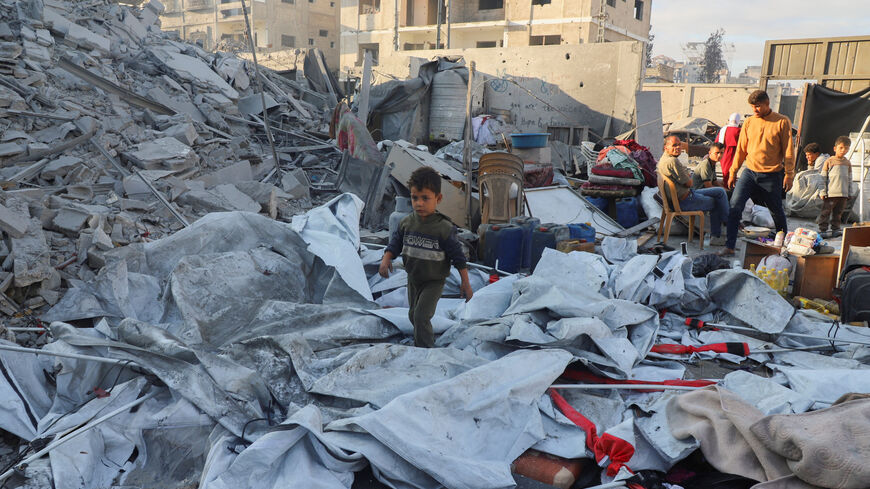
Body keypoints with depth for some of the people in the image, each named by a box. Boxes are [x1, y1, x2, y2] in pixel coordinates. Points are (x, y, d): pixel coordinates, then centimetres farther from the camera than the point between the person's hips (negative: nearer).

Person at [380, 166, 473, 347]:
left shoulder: (444, 228, -21)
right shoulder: (407, 222, -8)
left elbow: (457, 255, -16)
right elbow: (396, 242, 3)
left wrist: (465, 282, -13)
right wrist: (386, 258, -16)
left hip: (434, 281, -6)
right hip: (413, 278, 6)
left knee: (421, 315, -13)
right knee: (413, 314, 21)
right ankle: (421, 341, 47)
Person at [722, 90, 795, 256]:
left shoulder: (782, 122, -3)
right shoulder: (749, 122, 6)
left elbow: (788, 150, -1)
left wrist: (789, 174, -4)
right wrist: (733, 172, 9)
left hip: (772, 175, -2)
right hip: (749, 172, 2)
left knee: (776, 211, 12)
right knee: (735, 205, -14)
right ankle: (730, 246, -11)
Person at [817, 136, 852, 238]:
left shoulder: (847, 163, 12)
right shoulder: (829, 161, -2)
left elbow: (849, 179, 18)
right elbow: (823, 178, -2)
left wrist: (849, 193, 15)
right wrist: (823, 192, -6)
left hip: (843, 194, 4)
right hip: (830, 194, -4)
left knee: (838, 213, 11)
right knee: (826, 212, -2)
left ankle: (835, 229, 20)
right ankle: (822, 230, 3)